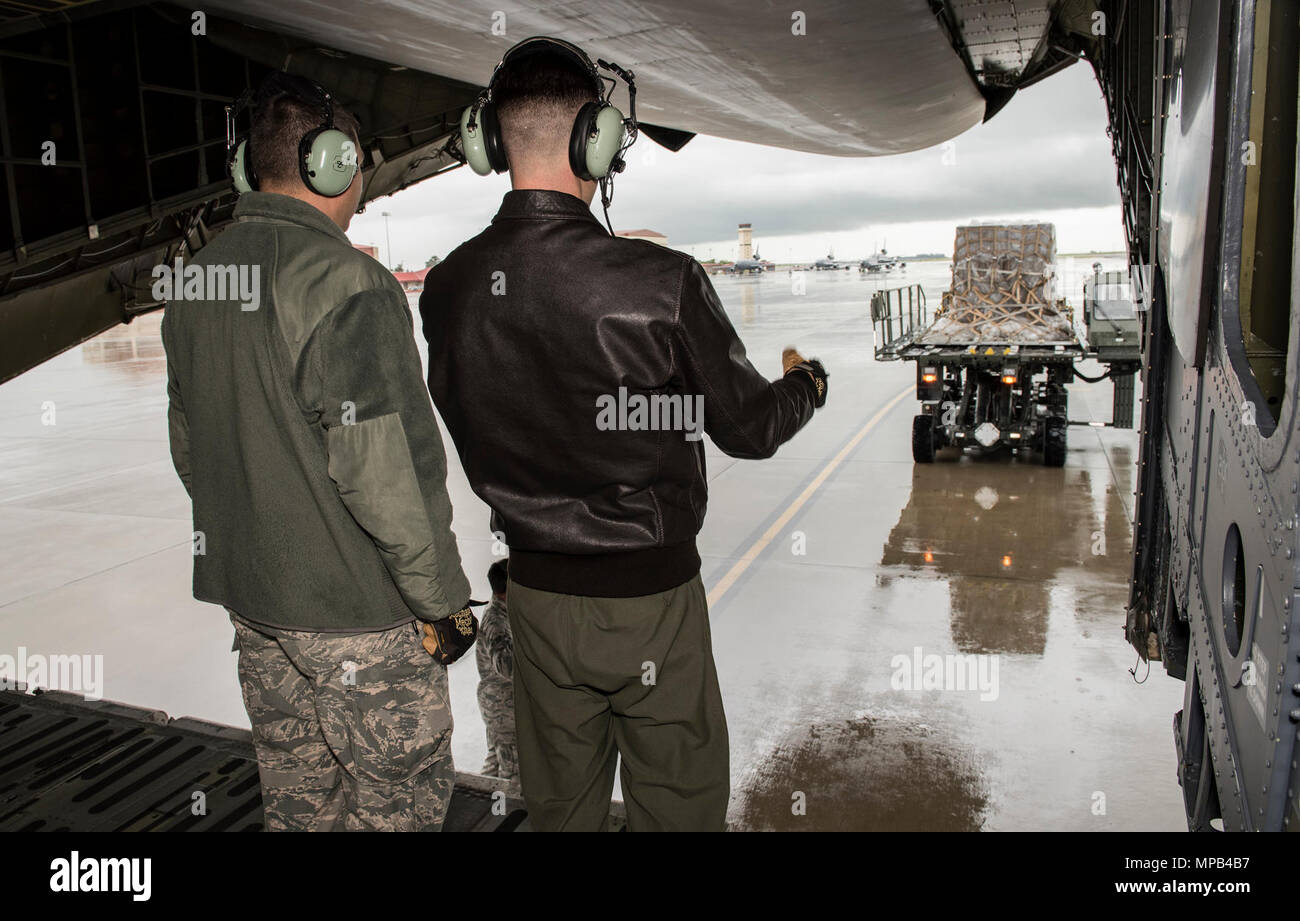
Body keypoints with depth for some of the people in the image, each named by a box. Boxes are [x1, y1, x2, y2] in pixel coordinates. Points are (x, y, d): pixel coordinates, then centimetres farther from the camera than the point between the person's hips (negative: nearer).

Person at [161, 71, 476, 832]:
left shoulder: (195, 281, 5)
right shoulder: (345, 283, -20)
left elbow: (189, 448, 12)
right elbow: (381, 471, -24)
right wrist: (443, 601, -13)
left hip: (248, 597, 8)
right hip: (357, 607, -8)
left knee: (300, 798, 23)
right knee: (402, 798, 10)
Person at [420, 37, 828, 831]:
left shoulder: (446, 288, -8)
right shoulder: (661, 282, -22)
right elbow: (749, 428, -9)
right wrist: (807, 383, 13)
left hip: (536, 588, 5)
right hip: (651, 593, -4)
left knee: (559, 801, 23)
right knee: (679, 800, 16)